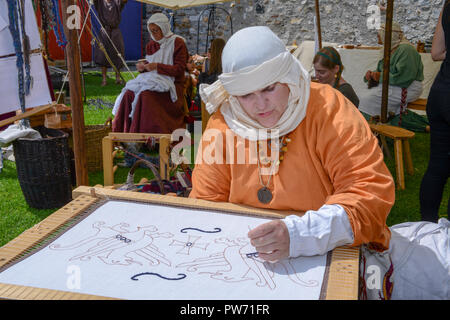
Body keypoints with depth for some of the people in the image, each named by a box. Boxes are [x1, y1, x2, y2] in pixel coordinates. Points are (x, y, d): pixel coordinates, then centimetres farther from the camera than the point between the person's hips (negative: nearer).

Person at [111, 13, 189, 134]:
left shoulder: (177, 43, -2)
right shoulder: (151, 45, 17)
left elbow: (179, 69, -10)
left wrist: (157, 66, -17)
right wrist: (143, 66, 0)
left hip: (171, 85, -6)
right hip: (152, 81, 6)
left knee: (146, 95, -33)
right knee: (128, 94, -21)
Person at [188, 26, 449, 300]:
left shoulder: (328, 108, -12)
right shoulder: (223, 126, -4)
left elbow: (372, 190, -20)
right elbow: (205, 205, 3)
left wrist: (299, 235, -34)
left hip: (335, 253, -2)